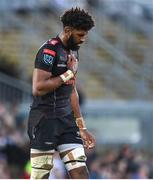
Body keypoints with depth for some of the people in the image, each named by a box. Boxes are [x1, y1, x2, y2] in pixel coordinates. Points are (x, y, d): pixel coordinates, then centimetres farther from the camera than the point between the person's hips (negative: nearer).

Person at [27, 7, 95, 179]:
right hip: (44, 120, -8)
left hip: (66, 120, 8)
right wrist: (69, 73, -12)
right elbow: (38, 89, -22)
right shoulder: (49, 50, -13)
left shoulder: (73, 51, 16)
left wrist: (82, 128, 21)